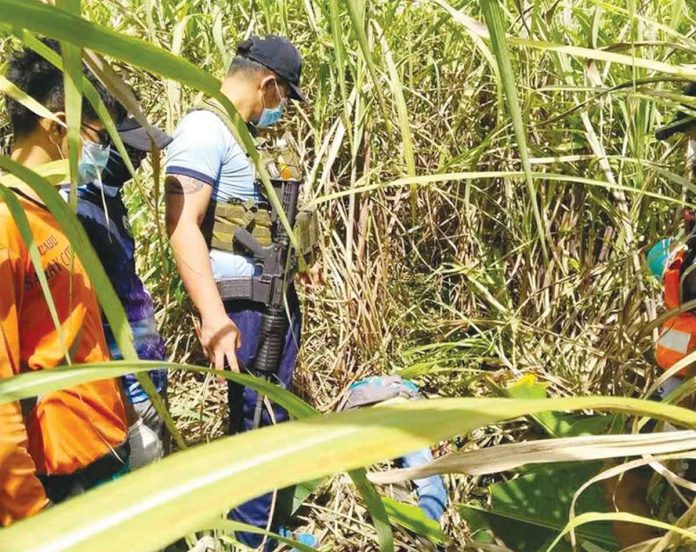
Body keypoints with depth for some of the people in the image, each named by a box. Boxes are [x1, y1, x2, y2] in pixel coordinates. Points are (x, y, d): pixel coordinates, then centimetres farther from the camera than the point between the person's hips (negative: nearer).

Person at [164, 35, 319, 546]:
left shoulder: (240, 132, 14)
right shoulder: (205, 129, -16)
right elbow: (181, 225, -26)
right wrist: (214, 315, -33)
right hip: (244, 306, -10)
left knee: (274, 411, 20)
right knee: (257, 420, 2)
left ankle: (273, 518, 38)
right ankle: (257, 535, 21)